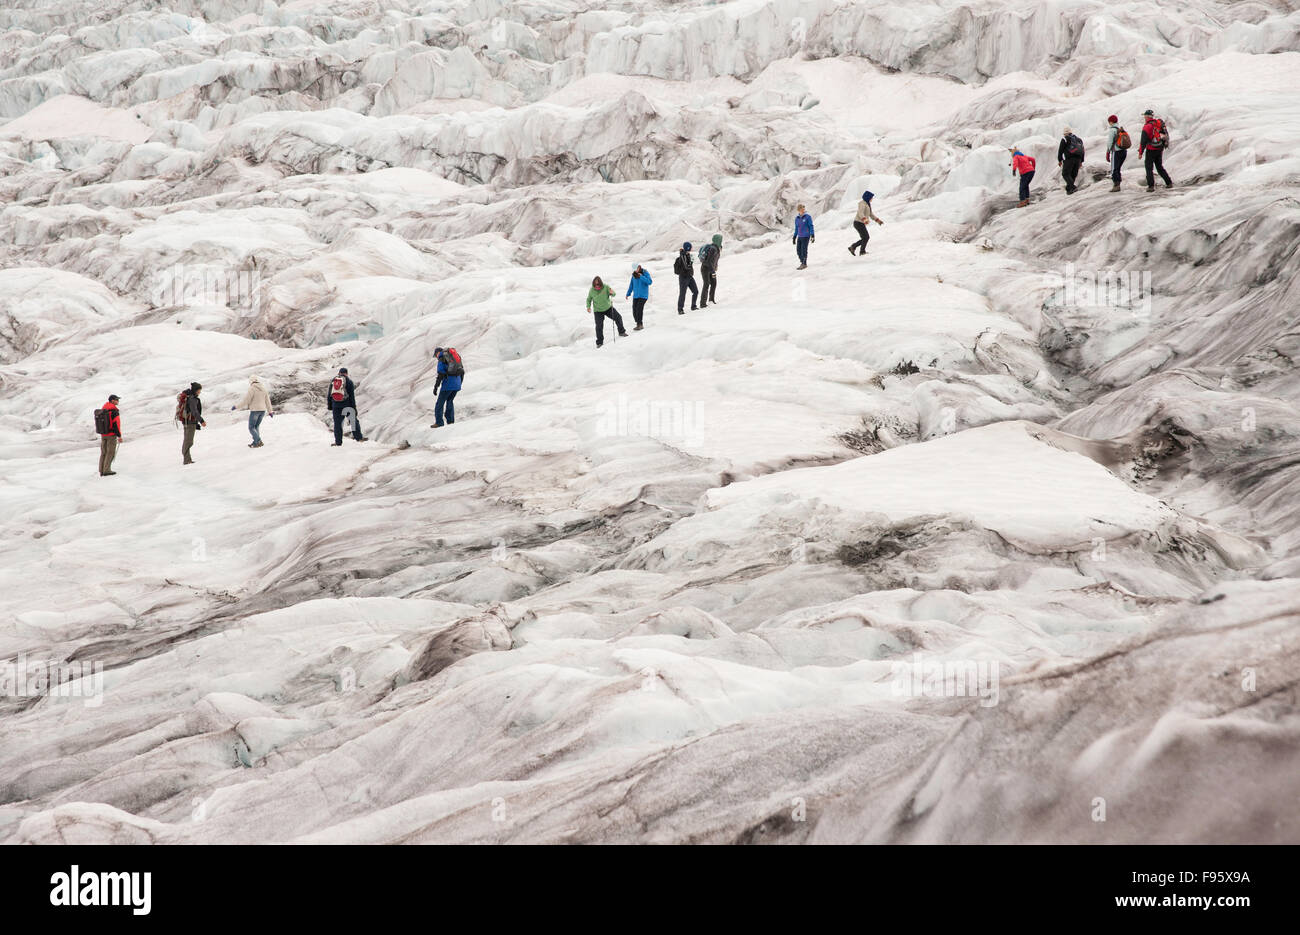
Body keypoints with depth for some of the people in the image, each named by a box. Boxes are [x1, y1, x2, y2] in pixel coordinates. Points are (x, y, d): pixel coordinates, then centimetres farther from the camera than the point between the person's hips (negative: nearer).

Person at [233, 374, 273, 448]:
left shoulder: (252, 389, -13)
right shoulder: (263, 389, 7)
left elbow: (245, 401, -16)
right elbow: (267, 401, 11)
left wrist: (236, 407, -8)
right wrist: (270, 412, 20)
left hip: (254, 410, -7)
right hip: (262, 410, 7)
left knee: (251, 428, 2)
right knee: (256, 427, 18)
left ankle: (258, 441, -14)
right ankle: (255, 442, 13)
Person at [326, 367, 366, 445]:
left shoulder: (333, 380, 8)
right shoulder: (349, 381, -2)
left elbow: (329, 394, 10)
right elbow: (352, 396, -4)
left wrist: (329, 405, 16)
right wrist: (354, 407, 0)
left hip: (336, 405, 2)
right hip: (347, 405, -2)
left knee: (337, 423, 6)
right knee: (354, 421, 9)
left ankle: (338, 441, 5)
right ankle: (358, 437, 9)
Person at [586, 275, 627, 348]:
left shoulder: (605, 287, -15)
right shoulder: (592, 290, -12)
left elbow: (613, 294, -17)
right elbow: (589, 299, 3)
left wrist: (612, 292, -41)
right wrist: (588, 306, -14)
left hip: (608, 308, 1)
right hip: (598, 311, -1)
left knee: (618, 317, -2)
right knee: (599, 326, -7)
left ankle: (621, 332, 21)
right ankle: (599, 342, 6)